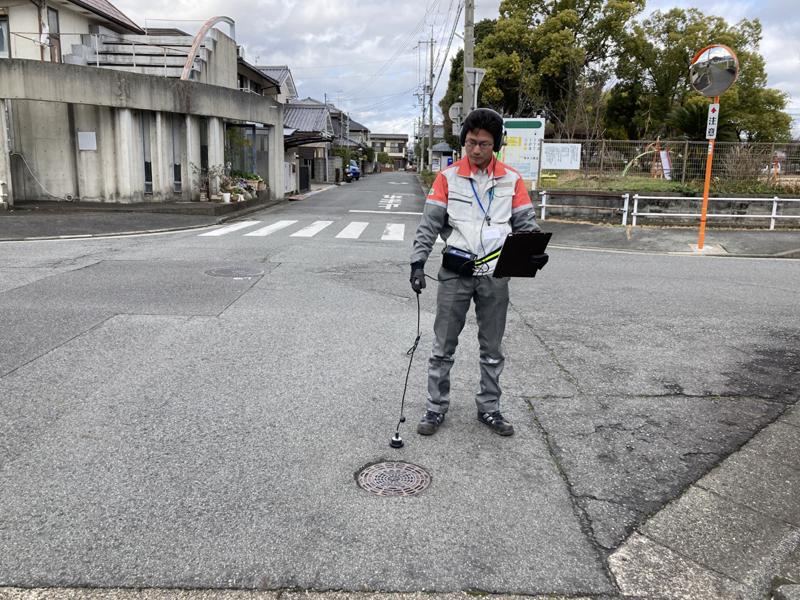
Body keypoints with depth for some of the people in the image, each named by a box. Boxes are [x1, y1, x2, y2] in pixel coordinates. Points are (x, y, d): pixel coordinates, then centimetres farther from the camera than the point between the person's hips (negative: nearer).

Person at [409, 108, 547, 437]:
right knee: (443, 347, 7)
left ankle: (489, 408, 28)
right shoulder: (448, 177, -1)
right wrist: (418, 262, -13)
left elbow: (525, 222, 4)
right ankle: (436, 407, 22)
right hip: (455, 273, -1)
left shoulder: (512, 179, 3)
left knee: (492, 349, 13)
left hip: (494, 274, 1)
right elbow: (429, 224, -3)